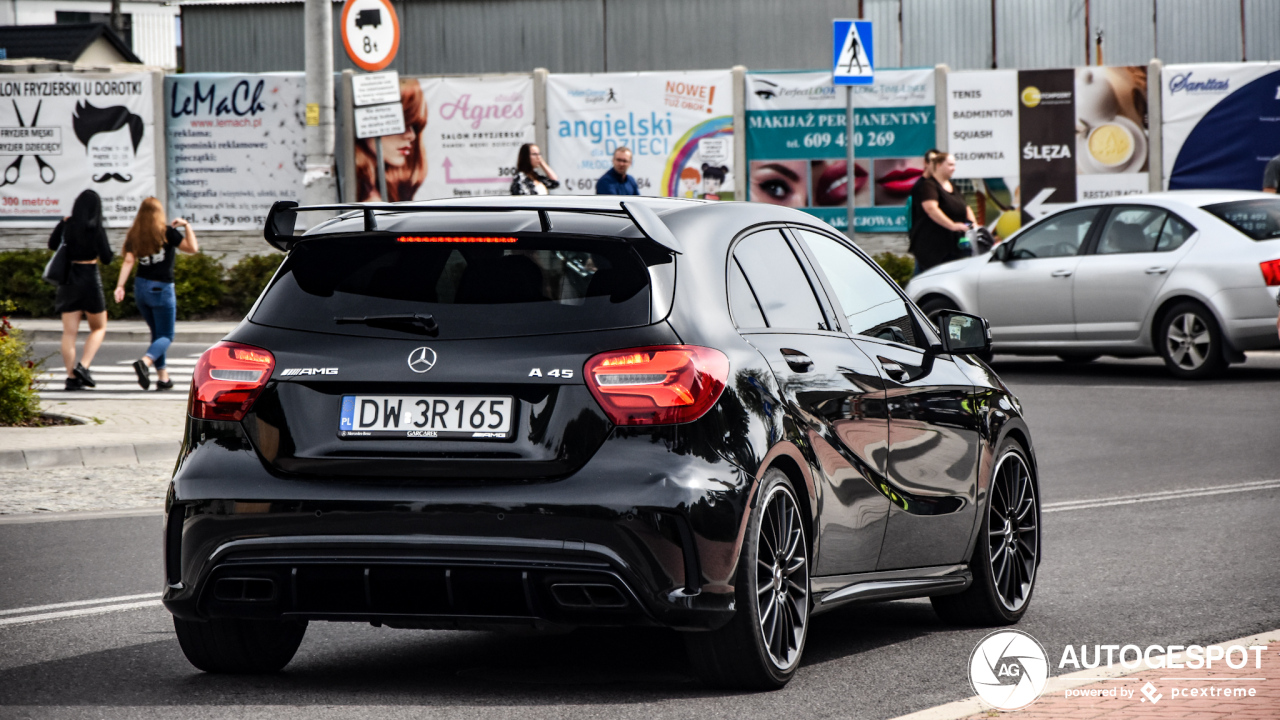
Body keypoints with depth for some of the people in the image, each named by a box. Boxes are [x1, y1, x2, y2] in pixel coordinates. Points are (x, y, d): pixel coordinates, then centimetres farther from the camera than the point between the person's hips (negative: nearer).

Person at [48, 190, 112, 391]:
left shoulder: (67, 226, 0)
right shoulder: (96, 229, -11)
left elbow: (52, 245, 17)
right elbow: (106, 258, -10)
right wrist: (110, 252, 10)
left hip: (68, 280, 4)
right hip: (90, 279, -4)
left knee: (69, 332, 5)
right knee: (99, 329, 12)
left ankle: (72, 377, 0)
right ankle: (83, 366, -7)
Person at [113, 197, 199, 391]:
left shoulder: (135, 235, 4)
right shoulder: (167, 232, -8)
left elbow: (128, 261, -6)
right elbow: (192, 248, -10)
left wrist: (120, 285, -11)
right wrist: (187, 226, 2)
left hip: (141, 287, 5)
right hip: (161, 288, -5)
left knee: (157, 333, 19)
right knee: (166, 336, -1)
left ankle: (163, 376, 16)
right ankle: (145, 361, -29)